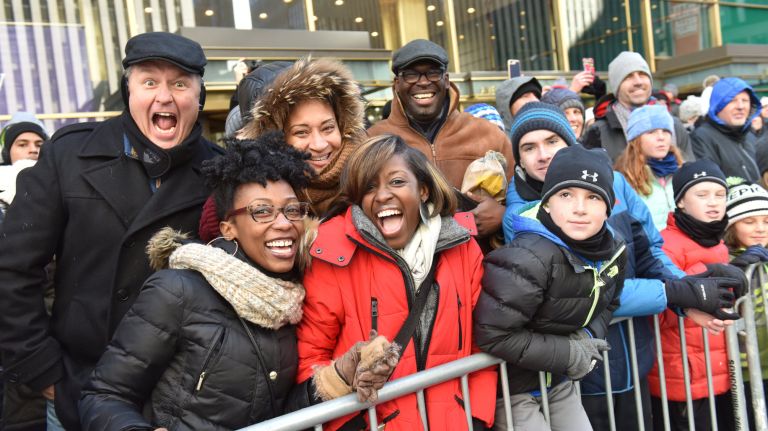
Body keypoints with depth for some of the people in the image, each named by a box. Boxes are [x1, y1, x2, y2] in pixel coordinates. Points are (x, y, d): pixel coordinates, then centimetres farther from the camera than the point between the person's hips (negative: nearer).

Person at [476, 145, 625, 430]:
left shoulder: (613, 251, -6)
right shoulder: (529, 258, -31)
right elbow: (493, 335, -29)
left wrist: (588, 337, -9)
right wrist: (568, 354, -22)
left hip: (559, 382, 7)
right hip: (512, 388, -7)